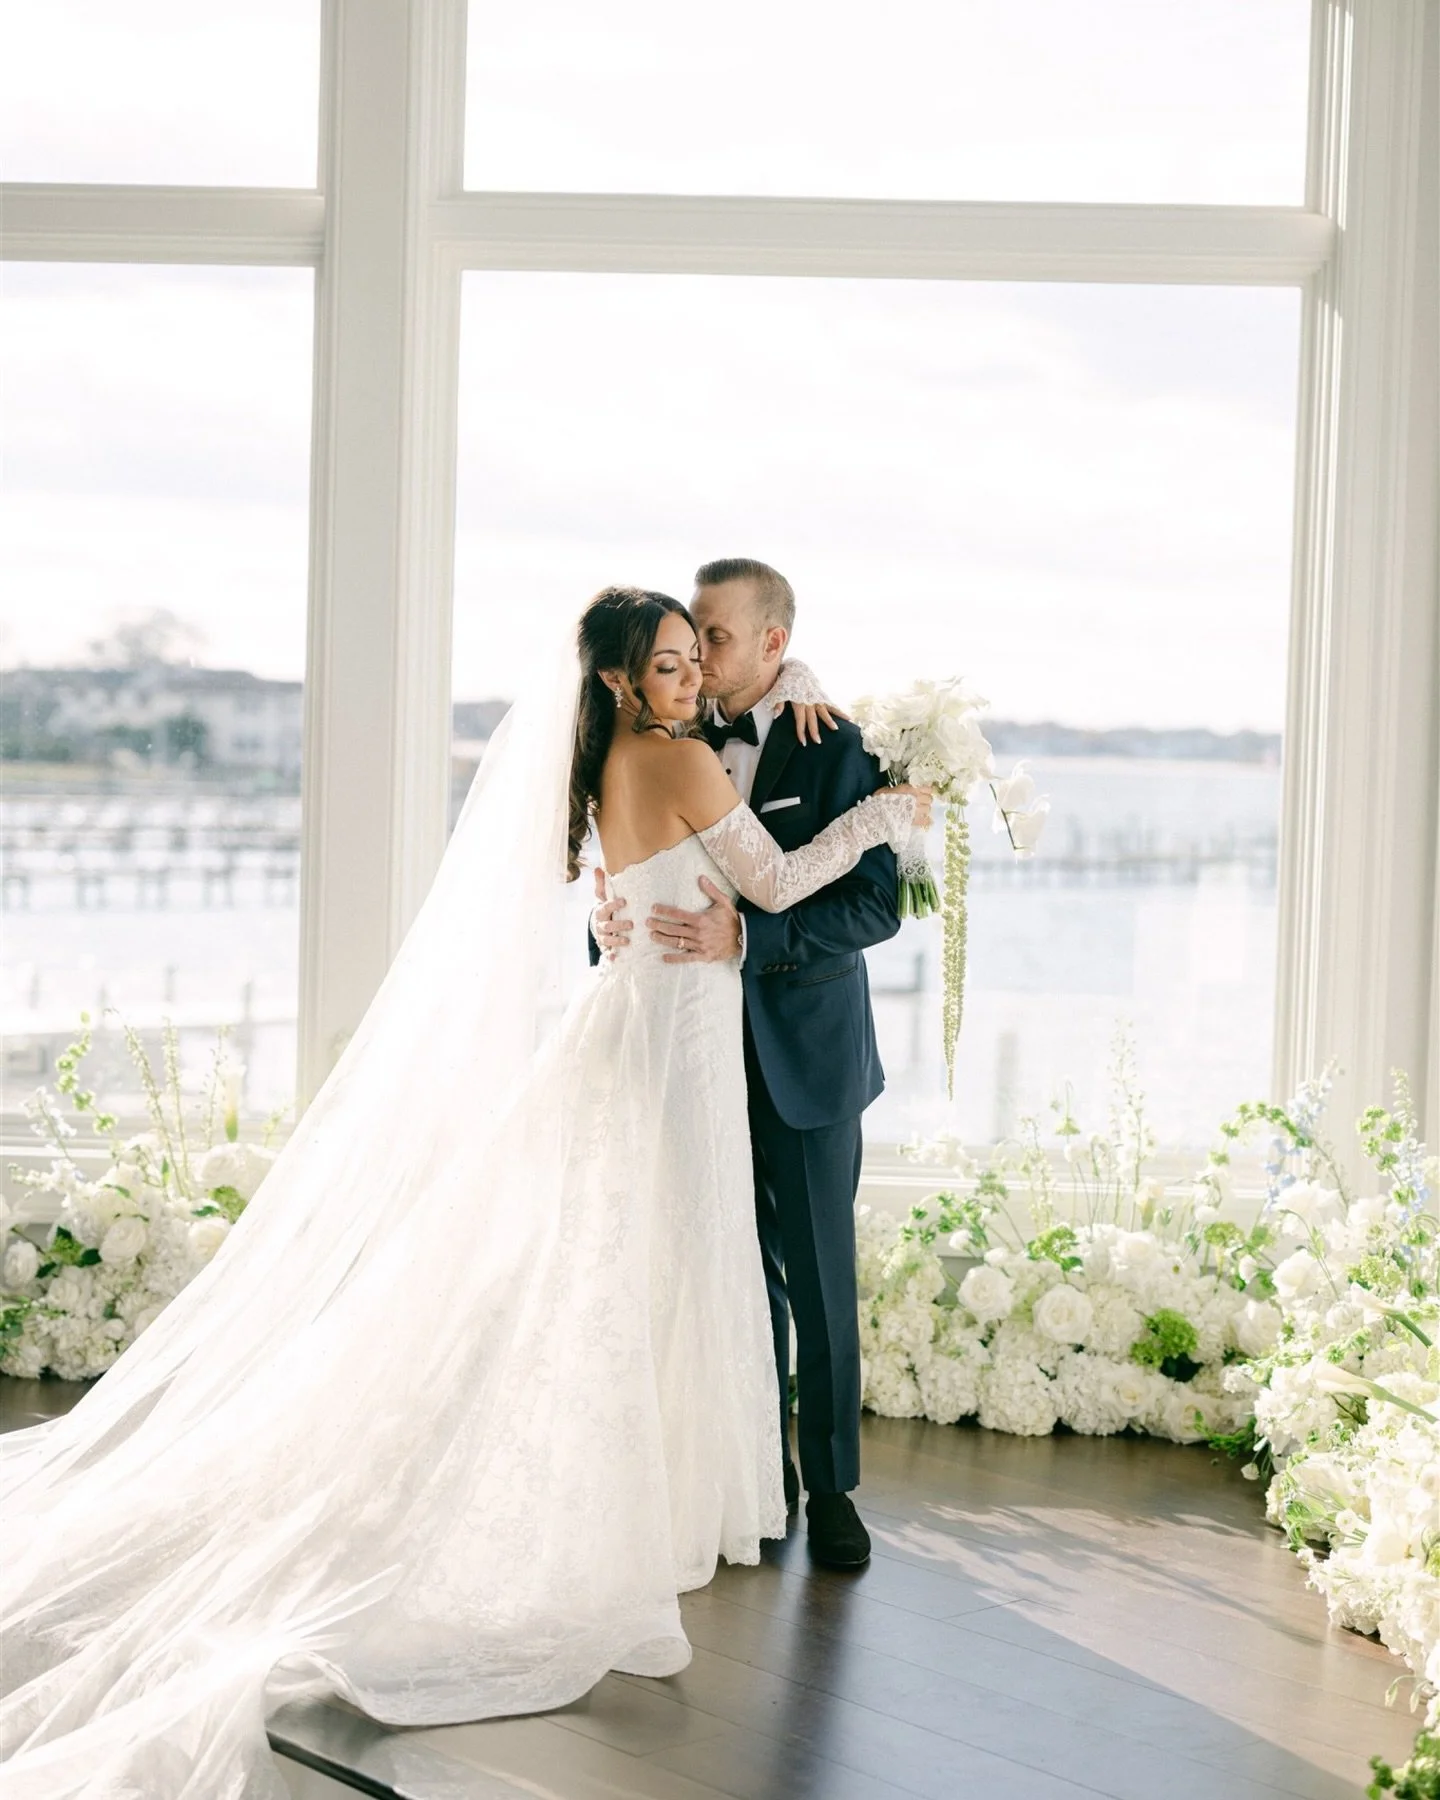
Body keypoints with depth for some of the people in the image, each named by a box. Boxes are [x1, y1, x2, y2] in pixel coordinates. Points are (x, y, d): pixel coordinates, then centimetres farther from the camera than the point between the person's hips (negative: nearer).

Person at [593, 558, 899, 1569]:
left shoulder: (836, 748, -10)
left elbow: (877, 904, -16)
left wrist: (748, 937, -28)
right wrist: (610, 919, -13)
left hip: (806, 1058, -4)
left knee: (822, 1283, 4)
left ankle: (831, 1487, 17)